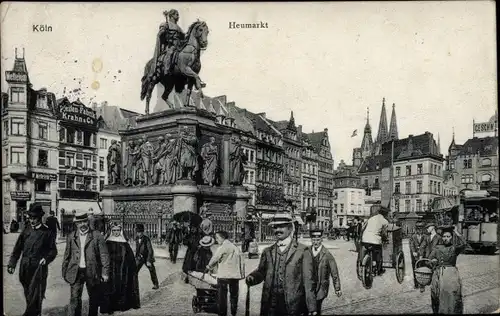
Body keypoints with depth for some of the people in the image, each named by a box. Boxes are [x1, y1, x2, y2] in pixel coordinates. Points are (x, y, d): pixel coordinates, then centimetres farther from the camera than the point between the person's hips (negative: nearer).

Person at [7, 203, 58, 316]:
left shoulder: (47, 232, -1)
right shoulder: (26, 230, 7)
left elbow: (53, 250, 2)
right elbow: (17, 248, 9)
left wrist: (46, 259, -15)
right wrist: (12, 264, 2)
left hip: (39, 269, -4)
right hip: (25, 268, 4)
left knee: (35, 296, -7)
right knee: (28, 295, 13)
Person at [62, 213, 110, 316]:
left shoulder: (97, 236, -2)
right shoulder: (71, 237, 7)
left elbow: (104, 255, -4)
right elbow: (67, 256, 13)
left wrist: (105, 272, -9)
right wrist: (64, 272, 11)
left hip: (92, 273, -1)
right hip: (76, 272, 1)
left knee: (94, 299, 10)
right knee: (75, 299, -6)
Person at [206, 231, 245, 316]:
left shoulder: (222, 248, -9)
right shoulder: (235, 247, 12)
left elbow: (214, 259, -3)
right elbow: (242, 262, 12)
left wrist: (209, 267, 15)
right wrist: (242, 274, 16)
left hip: (223, 275, -6)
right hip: (235, 275, 6)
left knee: (223, 296, 2)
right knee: (234, 295, 12)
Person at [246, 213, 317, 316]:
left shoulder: (303, 251, 0)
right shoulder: (268, 251, 12)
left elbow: (308, 281, -2)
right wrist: (252, 278, -10)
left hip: (293, 306, -3)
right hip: (270, 306, 3)